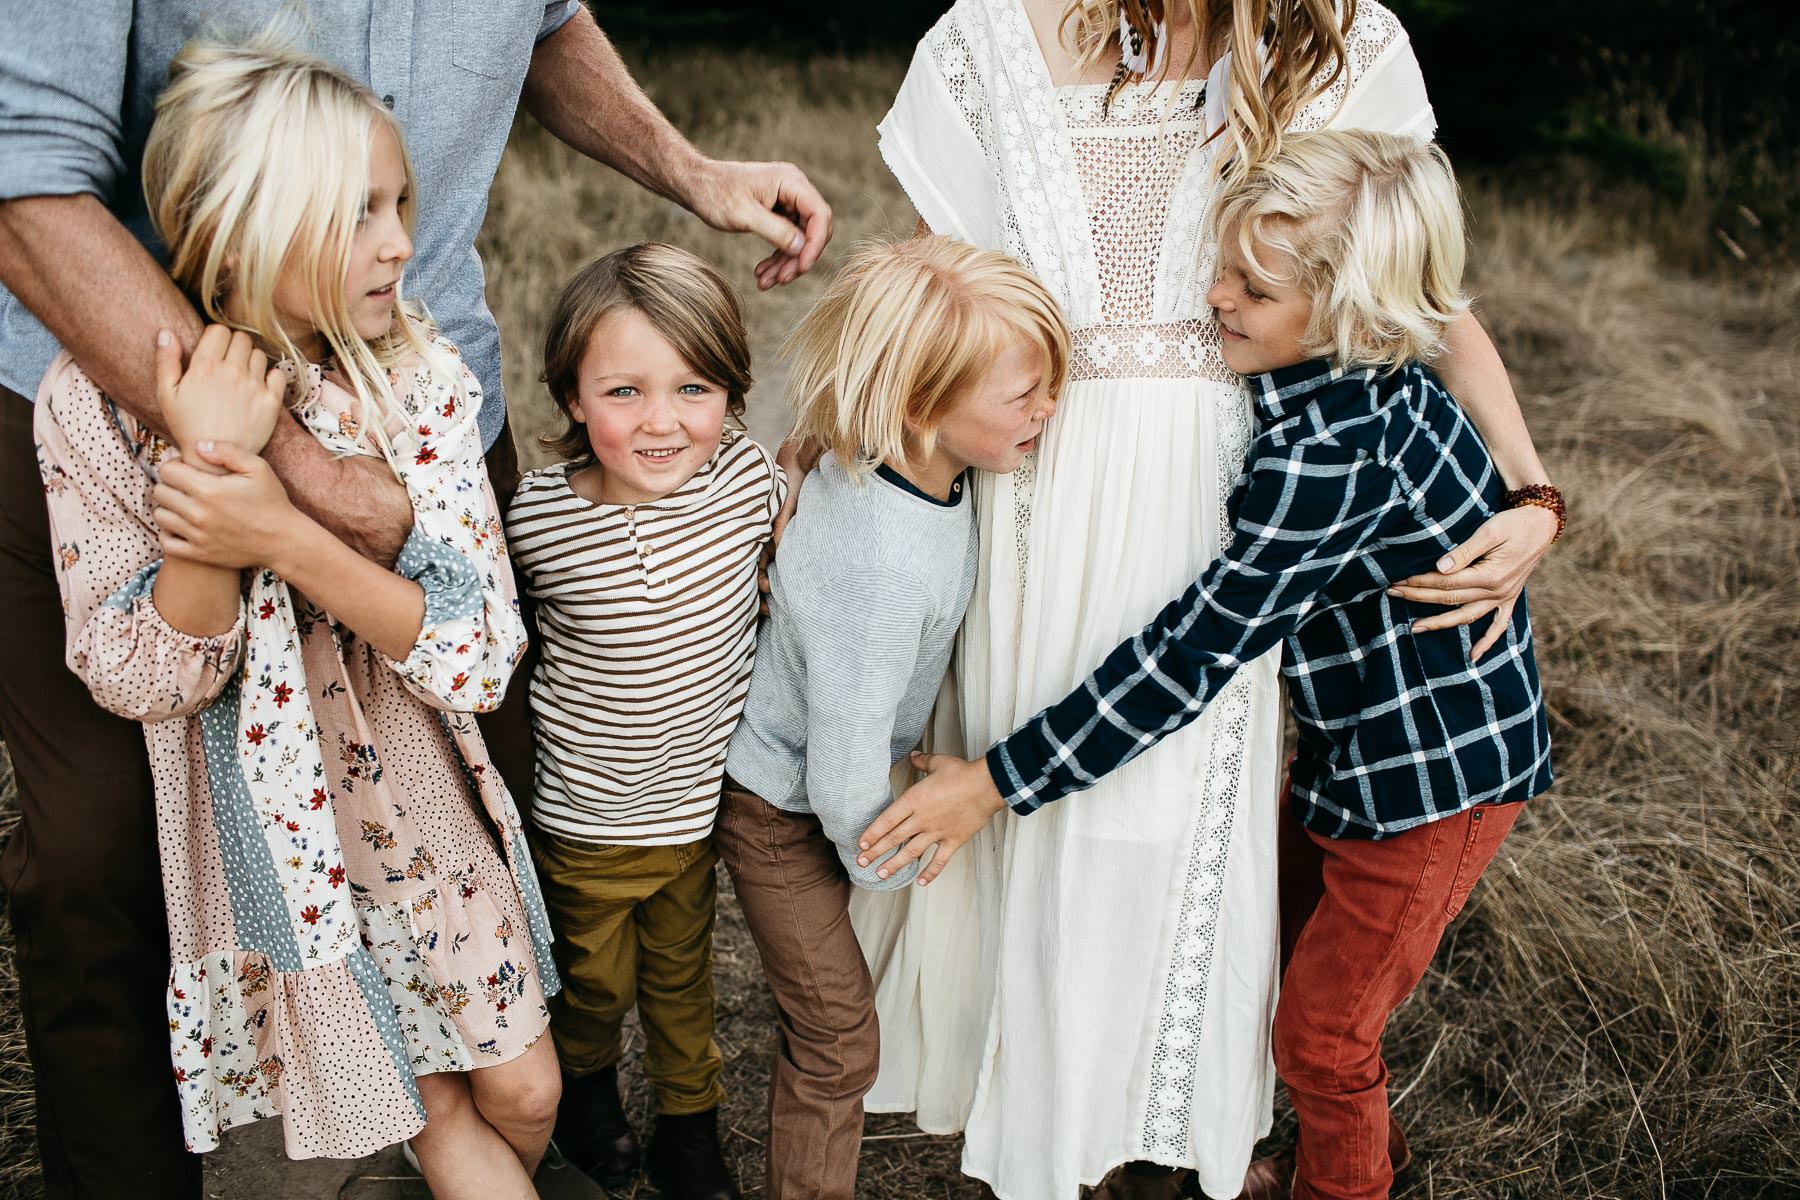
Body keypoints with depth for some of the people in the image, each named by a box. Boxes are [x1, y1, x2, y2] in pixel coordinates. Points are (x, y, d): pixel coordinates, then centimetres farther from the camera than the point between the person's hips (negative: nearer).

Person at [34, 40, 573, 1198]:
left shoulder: (420, 375, -16)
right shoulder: (96, 406, -18)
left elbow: (482, 656, -21)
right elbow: (143, 681, -19)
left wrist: (284, 535, -34)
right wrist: (205, 461, -32)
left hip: (426, 799, 2)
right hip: (274, 829, -1)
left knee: (521, 1093, 16)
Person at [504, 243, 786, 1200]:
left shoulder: (750, 477, -19)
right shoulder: (536, 521, -24)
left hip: (703, 796, 2)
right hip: (584, 821, -2)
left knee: (682, 975, 26)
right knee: (595, 980, 24)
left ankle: (689, 1123, 52)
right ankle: (585, 1081, 57)